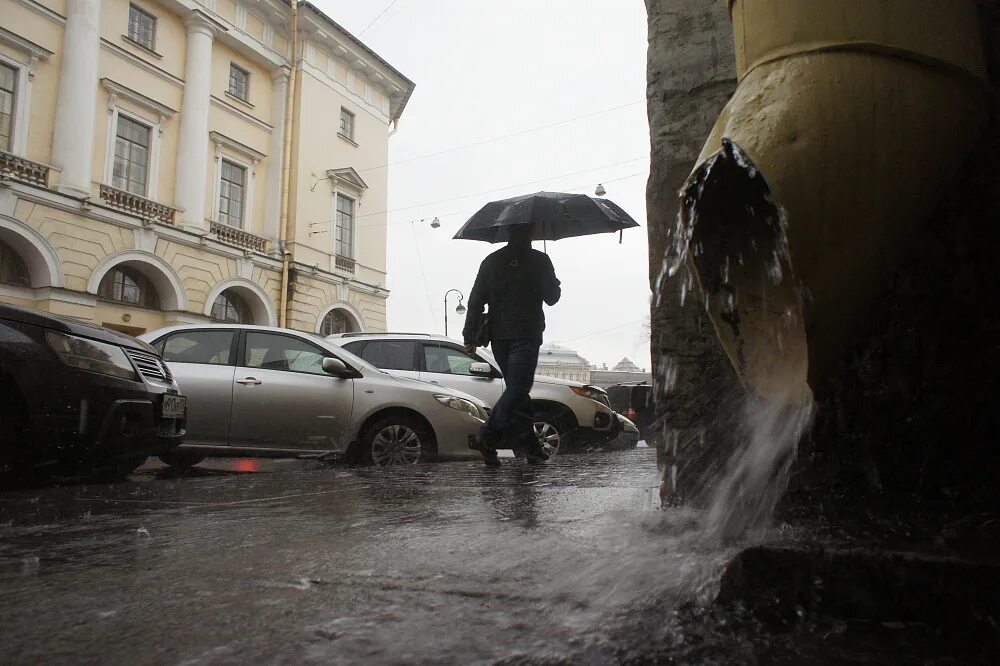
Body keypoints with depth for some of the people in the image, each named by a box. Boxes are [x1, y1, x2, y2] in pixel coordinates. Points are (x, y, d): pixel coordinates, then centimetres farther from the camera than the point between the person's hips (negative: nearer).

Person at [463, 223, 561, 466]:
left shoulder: (490, 261, 10)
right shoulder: (539, 260, -2)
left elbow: (475, 301, 6)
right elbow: (552, 297, 2)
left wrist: (470, 336, 7)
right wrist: (555, 284, 24)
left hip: (498, 337, 5)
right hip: (526, 336, -5)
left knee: (517, 389, 11)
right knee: (517, 389, -7)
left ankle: (531, 447, 13)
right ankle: (488, 438, -21)